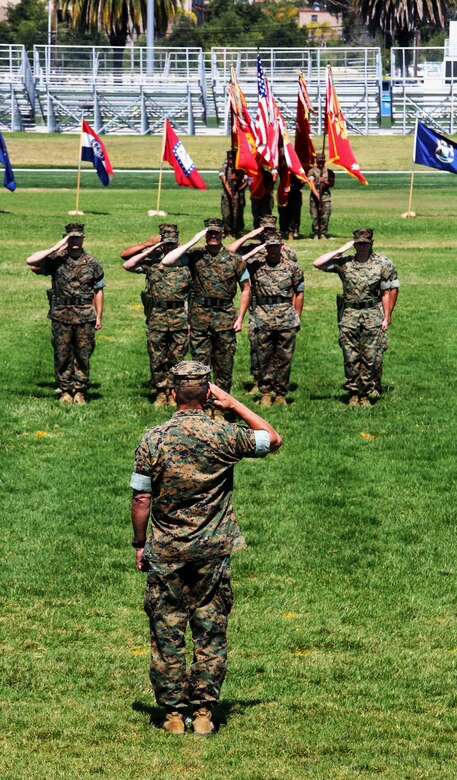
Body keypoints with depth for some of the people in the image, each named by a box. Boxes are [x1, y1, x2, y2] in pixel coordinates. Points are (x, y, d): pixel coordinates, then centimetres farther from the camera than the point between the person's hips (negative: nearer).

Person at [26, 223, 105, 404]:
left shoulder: (92, 263, 5)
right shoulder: (56, 260, 1)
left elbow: (98, 291, 10)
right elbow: (31, 261, -14)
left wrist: (99, 316, 6)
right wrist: (55, 249, -15)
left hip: (85, 317, 0)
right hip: (61, 316, 0)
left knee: (83, 356, 3)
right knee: (62, 355, 3)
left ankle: (80, 392, 11)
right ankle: (65, 391, 13)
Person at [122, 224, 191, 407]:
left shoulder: (186, 263, 7)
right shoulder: (152, 261, 7)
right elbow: (128, 265, -4)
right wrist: (149, 251, -4)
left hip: (180, 318, 0)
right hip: (156, 318, 0)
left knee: (176, 358, 3)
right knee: (157, 359, 3)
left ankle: (173, 392, 12)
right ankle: (161, 392, 13)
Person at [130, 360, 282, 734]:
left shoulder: (154, 439, -7)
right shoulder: (225, 436, -7)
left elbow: (142, 499, -4)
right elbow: (274, 439, 9)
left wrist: (140, 544, 9)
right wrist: (235, 404, 8)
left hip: (165, 553, 0)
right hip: (212, 551, 0)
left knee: (167, 634, 7)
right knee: (210, 633, 7)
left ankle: (173, 714, 8)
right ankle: (204, 711, 6)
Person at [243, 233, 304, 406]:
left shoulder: (292, 267, 6)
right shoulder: (255, 265, 4)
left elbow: (299, 292, 12)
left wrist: (297, 317, 9)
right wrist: (255, 251, -6)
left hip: (287, 319, 0)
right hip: (263, 319, 0)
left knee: (284, 358, 4)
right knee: (264, 358, 4)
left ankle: (281, 394, 13)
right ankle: (265, 394, 12)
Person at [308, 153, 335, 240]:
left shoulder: (329, 172, 13)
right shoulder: (312, 171, 7)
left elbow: (332, 184, 9)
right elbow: (311, 183, -4)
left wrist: (325, 181, -11)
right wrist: (316, 193, -18)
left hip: (326, 195, 1)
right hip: (314, 196, -1)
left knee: (325, 216, -6)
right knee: (315, 216, -2)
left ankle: (323, 234, 0)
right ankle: (316, 234, 5)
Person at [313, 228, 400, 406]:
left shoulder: (383, 264, 1)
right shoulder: (344, 262, 5)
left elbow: (387, 293, 3)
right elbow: (317, 264, -3)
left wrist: (387, 317, -1)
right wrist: (339, 251, -4)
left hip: (373, 316, -2)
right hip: (349, 315, 2)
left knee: (371, 358, -2)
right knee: (350, 358, 3)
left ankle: (366, 395, 6)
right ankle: (353, 394, 12)